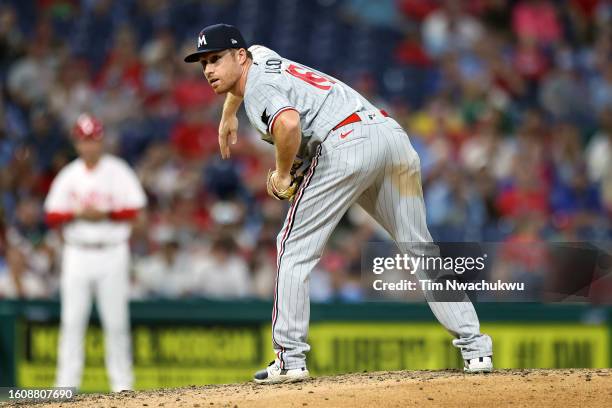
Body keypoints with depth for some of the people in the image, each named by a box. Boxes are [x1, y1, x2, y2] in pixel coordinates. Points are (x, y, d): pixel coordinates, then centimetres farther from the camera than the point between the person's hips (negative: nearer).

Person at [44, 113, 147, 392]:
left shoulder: (117, 171, 1)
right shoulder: (68, 176, 9)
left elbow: (134, 209, -5)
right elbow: (52, 216, 5)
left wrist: (105, 214, -17)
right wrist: (76, 214, -11)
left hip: (112, 253, -2)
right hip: (77, 254, 2)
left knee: (116, 320, -2)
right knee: (72, 319, -3)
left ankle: (122, 384, 6)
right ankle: (66, 383, -2)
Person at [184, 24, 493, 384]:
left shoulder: (259, 88, 1)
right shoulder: (261, 56, 27)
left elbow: (288, 124, -23)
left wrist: (282, 173, -6)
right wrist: (229, 116, 65)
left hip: (348, 142, -9)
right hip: (395, 135, 9)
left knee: (294, 249, 1)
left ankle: (291, 358, -3)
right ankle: (475, 347, 7)